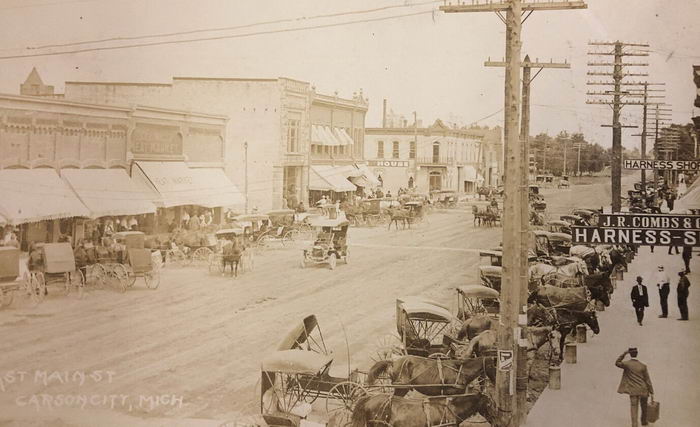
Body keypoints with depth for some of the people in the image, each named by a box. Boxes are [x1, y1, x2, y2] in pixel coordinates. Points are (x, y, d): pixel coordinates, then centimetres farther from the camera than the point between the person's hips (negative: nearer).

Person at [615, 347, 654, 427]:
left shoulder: (627, 364, -9)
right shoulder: (643, 366, -5)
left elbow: (617, 363, 11)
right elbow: (648, 380, -3)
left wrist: (624, 353, 5)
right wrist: (651, 393, 1)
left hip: (633, 391, -2)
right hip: (643, 390, 2)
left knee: (634, 408, -6)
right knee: (644, 407, 25)